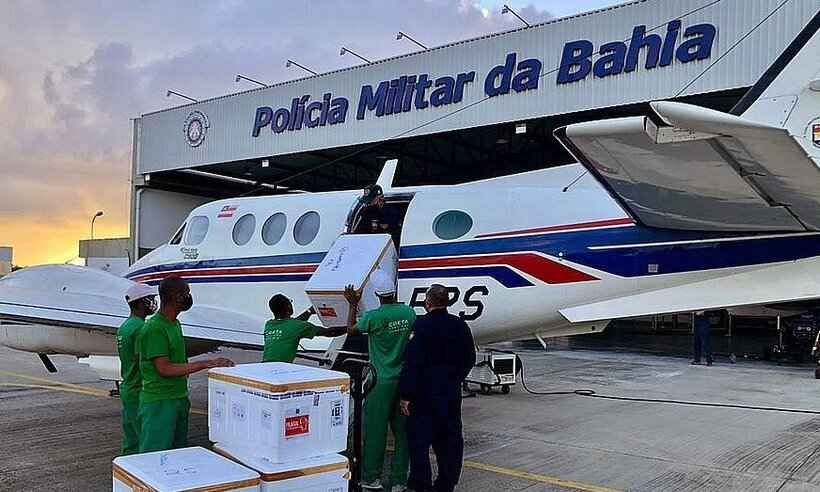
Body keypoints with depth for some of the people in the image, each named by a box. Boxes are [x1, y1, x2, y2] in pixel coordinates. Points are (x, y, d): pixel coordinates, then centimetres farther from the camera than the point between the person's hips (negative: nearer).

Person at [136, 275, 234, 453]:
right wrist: (205, 364, -25)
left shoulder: (175, 323, 12)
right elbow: (164, 369, -22)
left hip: (179, 399, 9)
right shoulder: (154, 328, -18)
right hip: (159, 403, -9)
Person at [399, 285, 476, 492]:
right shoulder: (460, 325, 4)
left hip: (424, 392, -5)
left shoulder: (421, 325, -15)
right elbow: (469, 359, 12)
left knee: (419, 438, 5)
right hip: (452, 393, 5)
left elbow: (413, 362, -18)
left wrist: (406, 395, -15)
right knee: (450, 438, 13)